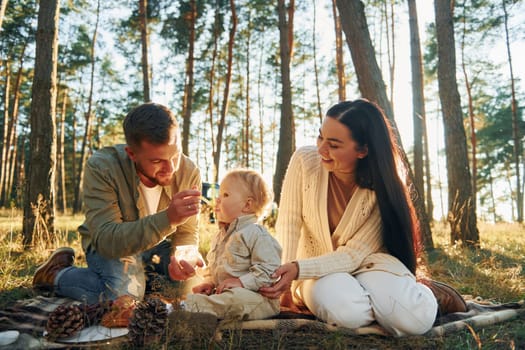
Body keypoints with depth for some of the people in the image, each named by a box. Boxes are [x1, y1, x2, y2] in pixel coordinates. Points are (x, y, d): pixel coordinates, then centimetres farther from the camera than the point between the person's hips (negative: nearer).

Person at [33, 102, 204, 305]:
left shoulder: (189, 173, -21)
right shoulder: (101, 167, -31)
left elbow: (187, 233, -9)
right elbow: (106, 240, -36)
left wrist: (180, 259, -34)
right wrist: (168, 219, -50)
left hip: (159, 244, 5)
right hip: (110, 245, -4)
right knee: (124, 294, -31)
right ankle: (56, 274, -1)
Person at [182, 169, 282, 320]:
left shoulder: (256, 234, -11)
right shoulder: (220, 236, 18)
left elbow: (268, 270, -18)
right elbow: (211, 267, 29)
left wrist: (241, 282, -24)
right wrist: (209, 282, 8)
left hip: (256, 296, -9)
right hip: (223, 291, 9)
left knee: (238, 298, -37)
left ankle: (192, 307, -46)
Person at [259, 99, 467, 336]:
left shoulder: (381, 189, -18)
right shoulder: (304, 160, -16)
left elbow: (354, 254, -20)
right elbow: (288, 225, -14)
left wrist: (299, 269, -34)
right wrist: (284, 283, -24)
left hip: (366, 263, 0)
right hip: (319, 268, 0)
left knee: (415, 318, -27)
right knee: (345, 310, -36)